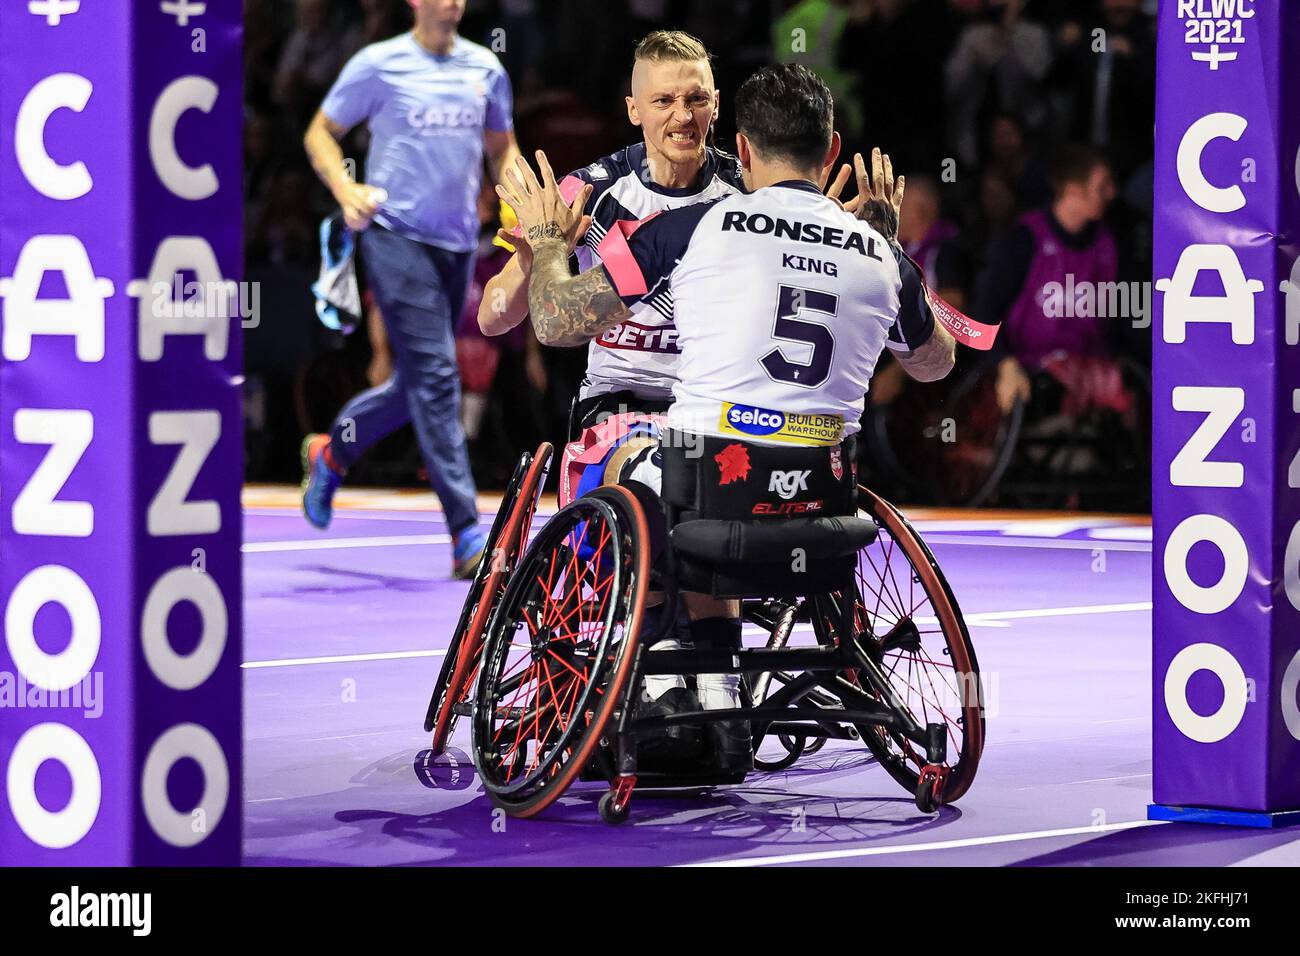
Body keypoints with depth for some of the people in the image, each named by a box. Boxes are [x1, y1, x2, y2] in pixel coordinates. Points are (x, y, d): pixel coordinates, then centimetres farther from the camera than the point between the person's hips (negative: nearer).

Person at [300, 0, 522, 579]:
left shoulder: (485, 69, 10)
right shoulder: (379, 65, -3)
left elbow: (501, 146, 22)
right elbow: (321, 131, 5)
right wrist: (345, 188, -13)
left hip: (457, 243, 6)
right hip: (396, 236, -6)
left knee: (420, 384, 12)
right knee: (435, 376, -14)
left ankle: (331, 453, 40)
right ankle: (466, 536, -16)